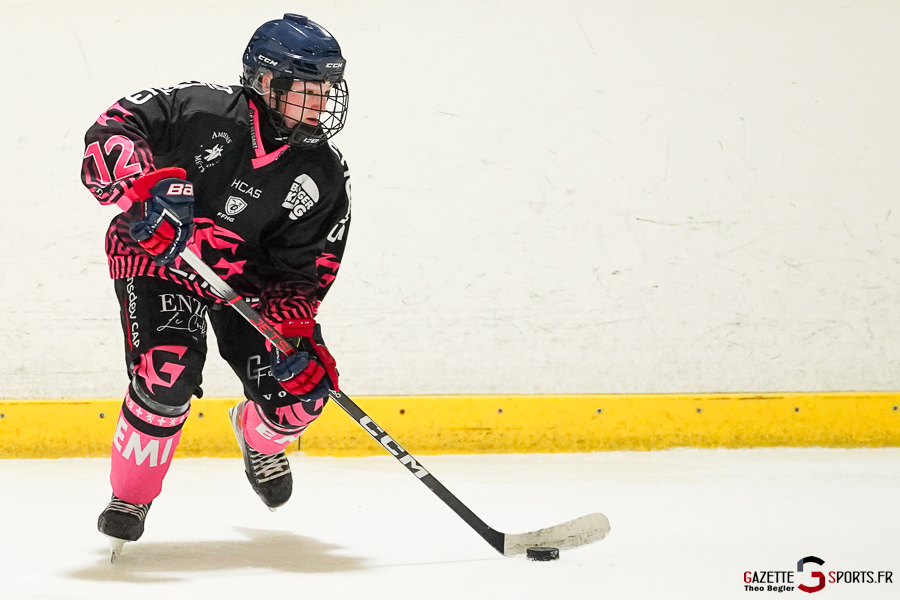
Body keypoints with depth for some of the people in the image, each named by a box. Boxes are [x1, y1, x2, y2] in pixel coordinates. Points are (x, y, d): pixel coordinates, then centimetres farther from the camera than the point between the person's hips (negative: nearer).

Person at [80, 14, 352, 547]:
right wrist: (147, 186, -39)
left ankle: (259, 439, 32)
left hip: (246, 279, 4)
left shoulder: (323, 177, -11)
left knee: (301, 392, -7)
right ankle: (130, 497, -1)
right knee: (168, 374, -26)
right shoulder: (202, 110, -21)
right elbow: (110, 133, -22)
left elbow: (303, 272, -9)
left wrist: (295, 334, -23)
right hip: (155, 260, -4)